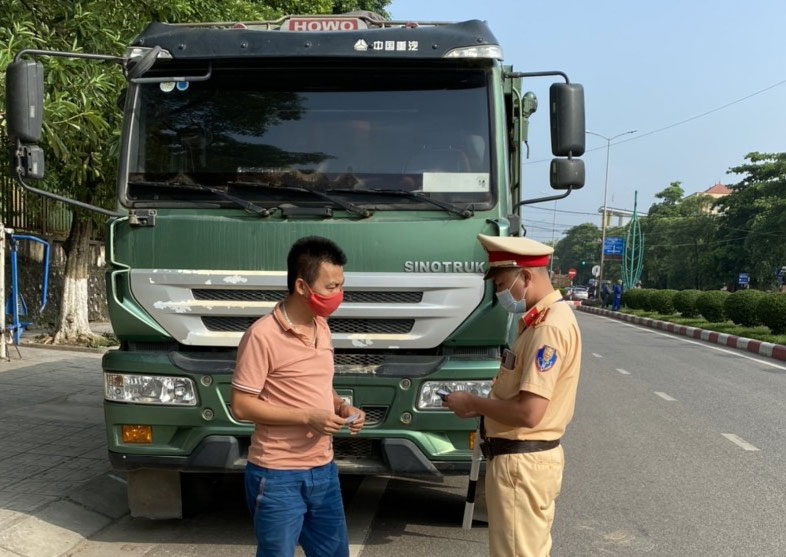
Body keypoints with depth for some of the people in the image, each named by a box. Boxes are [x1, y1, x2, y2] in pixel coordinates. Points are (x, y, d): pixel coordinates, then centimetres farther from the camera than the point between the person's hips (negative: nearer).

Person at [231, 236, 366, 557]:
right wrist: (308, 417, -21)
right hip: (278, 477, -7)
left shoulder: (321, 327, 8)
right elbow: (241, 406, -17)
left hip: (323, 471, 8)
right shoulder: (262, 335, -17)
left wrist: (341, 406, 0)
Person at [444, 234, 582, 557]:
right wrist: (482, 406, 4)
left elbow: (529, 413, -27)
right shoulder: (543, 319, 12)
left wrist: (473, 403, -13)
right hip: (528, 457, 10)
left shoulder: (549, 327, -22)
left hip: (521, 462, -10)